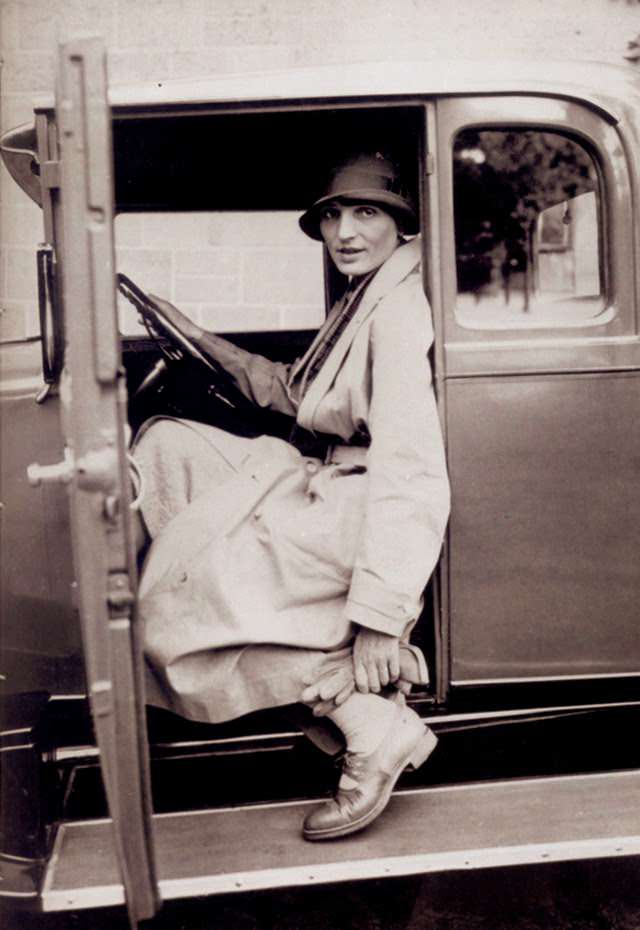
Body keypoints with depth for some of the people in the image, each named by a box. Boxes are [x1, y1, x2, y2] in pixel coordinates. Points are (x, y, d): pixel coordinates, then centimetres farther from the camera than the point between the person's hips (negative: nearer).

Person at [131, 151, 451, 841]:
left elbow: (407, 466, -26)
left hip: (362, 508, -10)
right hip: (323, 483, 10)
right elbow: (297, 393, 25)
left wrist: (380, 615, -30)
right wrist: (205, 342, 21)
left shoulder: (399, 307, -17)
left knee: (182, 596, -15)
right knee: (165, 446, 12)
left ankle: (375, 724, -13)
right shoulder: (360, 300, 15)